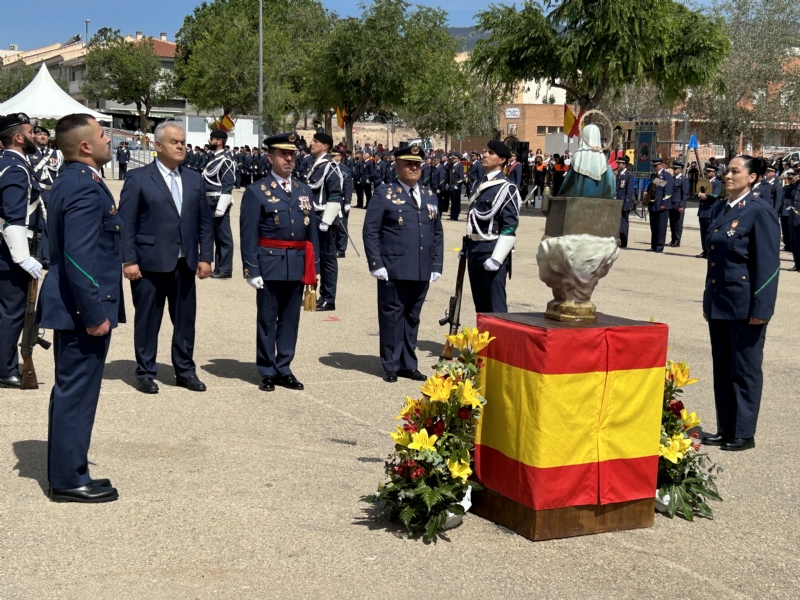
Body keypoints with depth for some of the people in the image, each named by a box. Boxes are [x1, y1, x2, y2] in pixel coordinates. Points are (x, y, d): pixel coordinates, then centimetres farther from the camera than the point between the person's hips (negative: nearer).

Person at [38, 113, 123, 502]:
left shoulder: (69, 182, 13)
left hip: (70, 308, 11)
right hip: (82, 309, -11)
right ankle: (69, 480, 8)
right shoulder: (85, 189, -19)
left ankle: (65, 472, 27)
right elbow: (80, 259, -25)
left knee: (70, 392, 16)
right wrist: (95, 313, -22)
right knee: (77, 393, -2)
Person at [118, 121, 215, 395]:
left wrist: (206, 256, 5)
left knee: (185, 319, 9)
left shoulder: (194, 179, 11)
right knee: (148, 321, 5)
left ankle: (185, 371, 22)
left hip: (185, 263, 4)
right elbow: (126, 223, -6)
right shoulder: (138, 178, -3)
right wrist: (129, 260, -11)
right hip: (150, 263, -4)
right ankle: (145, 373, 17)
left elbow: (205, 221, 12)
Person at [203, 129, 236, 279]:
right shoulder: (215, 158, 15)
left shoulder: (225, 160, -14)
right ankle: (218, 268, 21)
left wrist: (220, 207, -22)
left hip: (219, 203, -10)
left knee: (223, 237, -3)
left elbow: (227, 186, -18)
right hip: (211, 203, 10)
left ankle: (225, 270, 2)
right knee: (215, 236, 14)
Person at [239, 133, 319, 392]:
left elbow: (312, 231, 12)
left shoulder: (304, 190, 11)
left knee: (290, 319, 10)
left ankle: (284, 369, 19)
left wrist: (314, 266, 8)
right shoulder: (257, 191, -3)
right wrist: (252, 270, -11)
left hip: (298, 266, 4)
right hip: (270, 265, -4)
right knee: (267, 320, 4)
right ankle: (267, 372, 13)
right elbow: (248, 235, -6)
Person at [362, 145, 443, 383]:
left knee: (412, 317, 11)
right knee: (392, 316, 1)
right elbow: (370, 231, -4)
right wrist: (376, 264, -10)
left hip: (422, 272, 5)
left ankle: (408, 364, 20)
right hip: (393, 271, -5)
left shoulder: (430, 196, 15)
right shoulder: (384, 194, 0)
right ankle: (391, 366, 10)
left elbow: (437, 233, 17)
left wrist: (436, 266, 10)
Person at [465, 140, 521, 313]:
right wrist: (467, 247, 18)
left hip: (492, 251, -8)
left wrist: (496, 258, -20)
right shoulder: (480, 186, 14)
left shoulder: (506, 188, -10)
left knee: (496, 306, -4)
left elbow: (510, 227, -15)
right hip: (475, 250, 8)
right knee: (480, 305, 15)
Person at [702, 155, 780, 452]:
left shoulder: (760, 211, -11)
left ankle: (744, 433, 12)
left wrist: (761, 308, -17)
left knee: (745, 370, 2)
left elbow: (768, 264, -13)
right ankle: (725, 428, 22)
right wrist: (708, 302, 16)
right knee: (721, 368, 12)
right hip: (719, 302, 7)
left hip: (745, 305, -7)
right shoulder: (719, 209, 11)